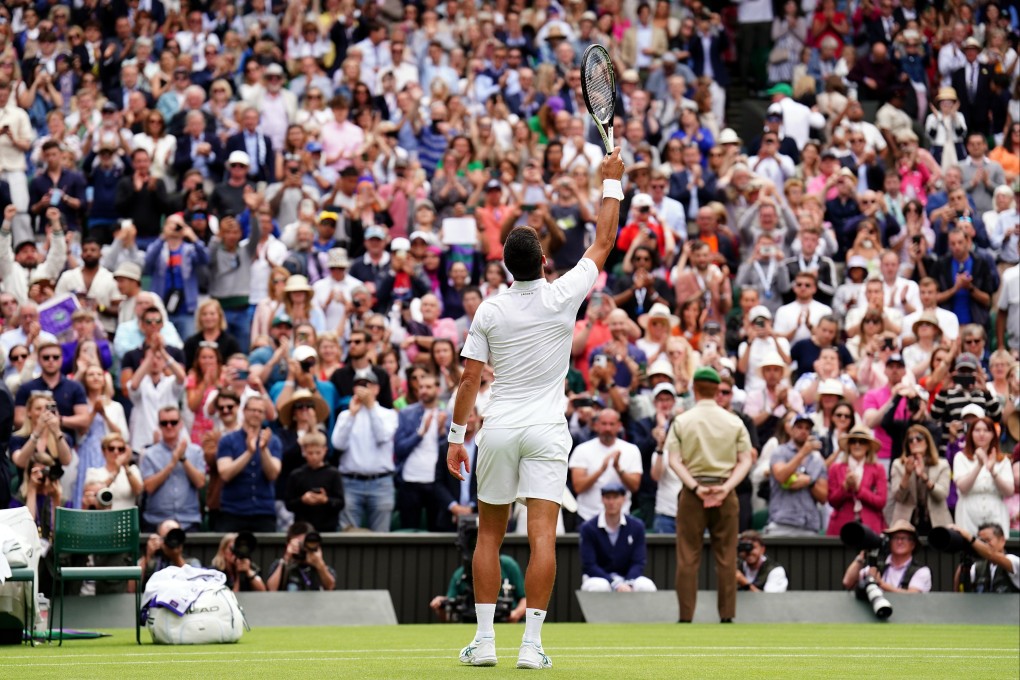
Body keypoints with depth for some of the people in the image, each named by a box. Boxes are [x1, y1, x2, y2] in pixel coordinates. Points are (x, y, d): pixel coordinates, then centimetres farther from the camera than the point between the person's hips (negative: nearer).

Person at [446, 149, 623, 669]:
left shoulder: (490, 311, -4)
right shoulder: (562, 297, -6)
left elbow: (469, 379, -2)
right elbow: (603, 244, 5)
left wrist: (456, 437, 6)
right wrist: (611, 183, 13)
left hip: (499, 430, 1)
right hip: (546, 430, -1)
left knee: (489, 534, 11)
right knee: (542, 536, -6)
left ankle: (484, 640, 8)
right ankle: (531, 644, -11)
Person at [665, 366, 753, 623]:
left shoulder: (682, 421, 0)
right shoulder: (735, 422, 4)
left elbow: (674, 460, -7)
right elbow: (745, 460, -2)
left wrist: (695, 487, -11)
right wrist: (727, 487, -8)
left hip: (692, 495, -1)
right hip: (725, 493, 1)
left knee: (688, 557, 2)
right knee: (726, 558, 4)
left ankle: (686, 617, -1)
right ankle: (727, 615, 2)